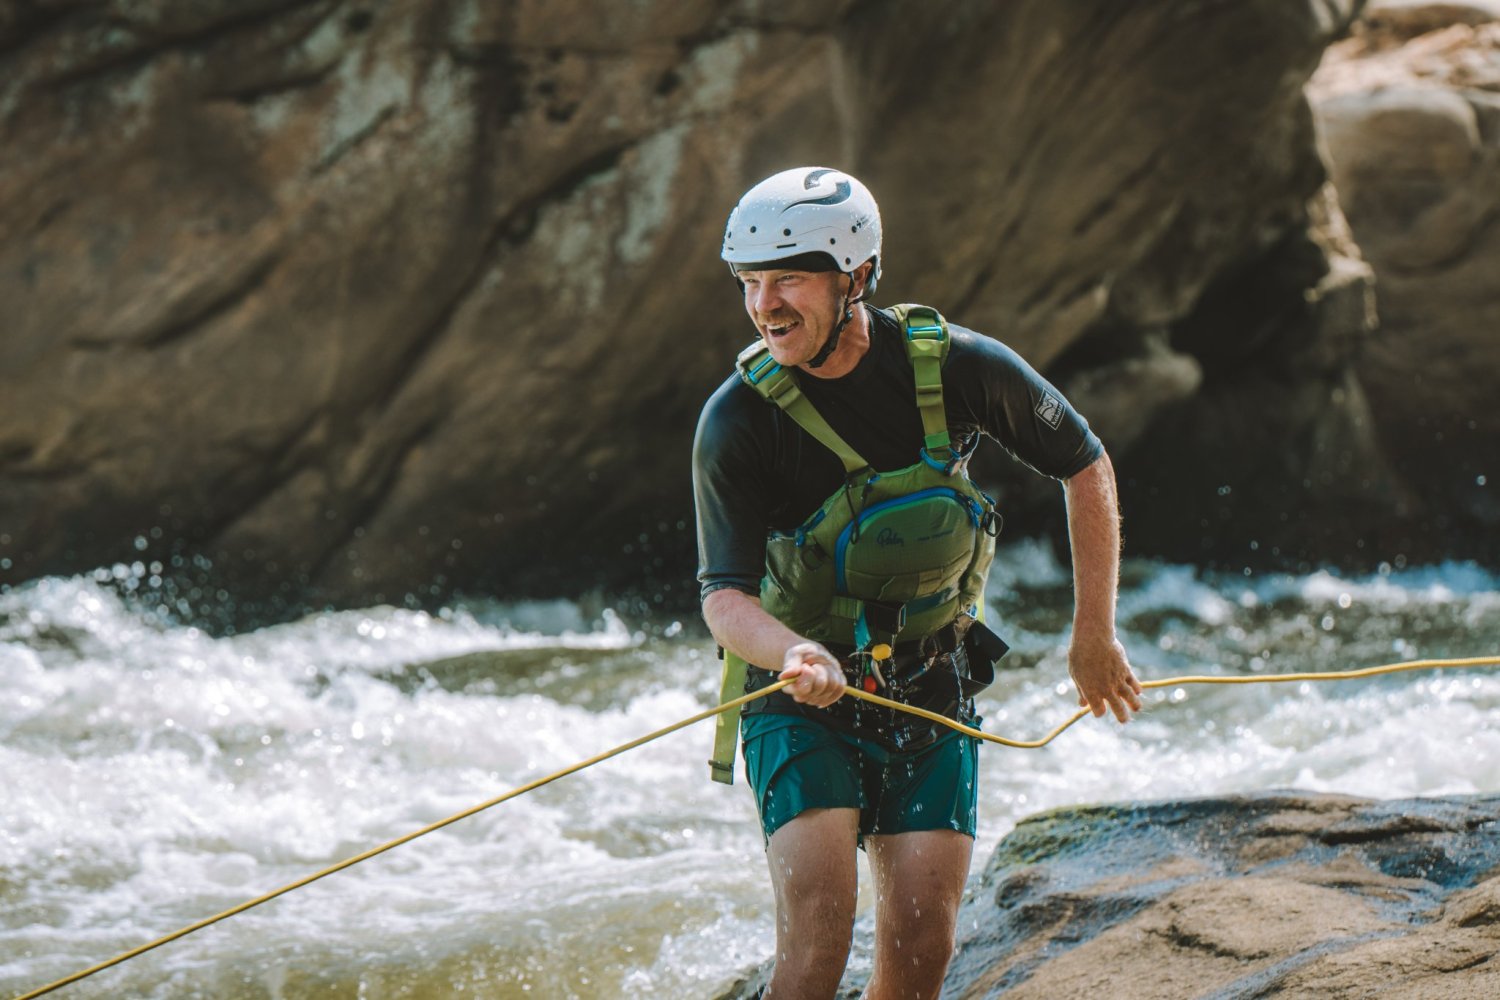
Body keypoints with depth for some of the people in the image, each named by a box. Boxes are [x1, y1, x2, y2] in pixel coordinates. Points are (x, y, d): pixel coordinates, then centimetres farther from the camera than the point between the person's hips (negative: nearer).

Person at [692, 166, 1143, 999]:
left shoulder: (956, 367, -12)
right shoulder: (736, 421, -16)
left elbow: (1085, 467, 3)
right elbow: (725, 596, -19)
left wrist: (1094, 635, 5)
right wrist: (794, 656, -41)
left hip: (933, 702, 2)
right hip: (802, 703, -2)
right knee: (818, 931, -19)